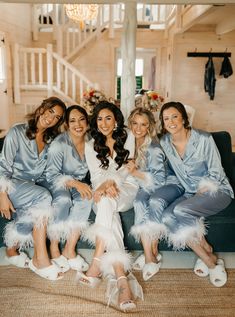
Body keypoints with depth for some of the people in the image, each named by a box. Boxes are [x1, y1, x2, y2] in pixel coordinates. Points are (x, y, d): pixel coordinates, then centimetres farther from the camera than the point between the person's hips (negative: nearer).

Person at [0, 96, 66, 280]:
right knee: (44, 198, -31)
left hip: (35, 187, 5)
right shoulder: (17, 132, -5)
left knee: (36, 210, -28)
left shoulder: (51, 140, 10)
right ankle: (40, 258, -27)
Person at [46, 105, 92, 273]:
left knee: (87, 198, -29)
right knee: (63, 200, -35)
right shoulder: (59, 144, -17)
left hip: (80, 184, 3)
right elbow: (52, 175, -17)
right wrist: (75, 183, -31)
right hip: (59, 184, -3)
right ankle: (54, 247, -14)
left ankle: (70, 249, -20)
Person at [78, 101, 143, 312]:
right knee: (110, 216, -35)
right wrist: (105, 185, -23)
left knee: (106, 201, -37)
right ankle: (122, 278, -45)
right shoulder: (91, 146, 12)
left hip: (126, 188, -1)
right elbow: (96, 176, 1)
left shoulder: (127, 140, 7)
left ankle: (97, 264, -40)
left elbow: (125, 171, -1)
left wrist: (110, 182, -21)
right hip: (102, 191, 1)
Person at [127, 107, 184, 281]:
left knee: (155, 201, -35)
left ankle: (152, 252, -23)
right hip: (146, 188, 4)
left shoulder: (154, 148, -15)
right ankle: (151, 255, -32)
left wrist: (136, 172, -18)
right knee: (139, 201, -29)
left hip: (169, 185, -4)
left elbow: (159, 179, -17)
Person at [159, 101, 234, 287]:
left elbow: (216, 173, -9)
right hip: (191, 193, 5)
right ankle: (209, 259, -11)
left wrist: (202, 190, -17)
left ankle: (207, 253, -9)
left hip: (217, 190, -5)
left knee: (180, 210, -30)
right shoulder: (165, 143, 1)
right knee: (167, 217, -23)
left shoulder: (204, 139, -13)